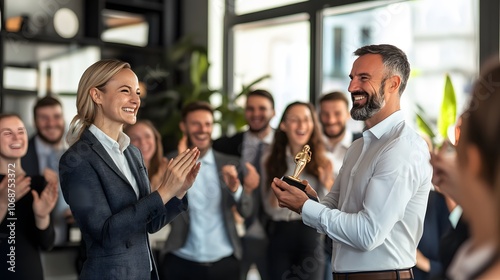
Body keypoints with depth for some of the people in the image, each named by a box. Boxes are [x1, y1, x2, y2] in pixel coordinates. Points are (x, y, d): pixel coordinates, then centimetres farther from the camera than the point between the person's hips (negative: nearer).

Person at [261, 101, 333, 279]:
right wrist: (276, 196, -15)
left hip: (310, 236, -1)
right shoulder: (271, 159, 4)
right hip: (280, 235, 2)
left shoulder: (323, 160, 0)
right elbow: (269, 208, 5)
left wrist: (327, 185, -20)